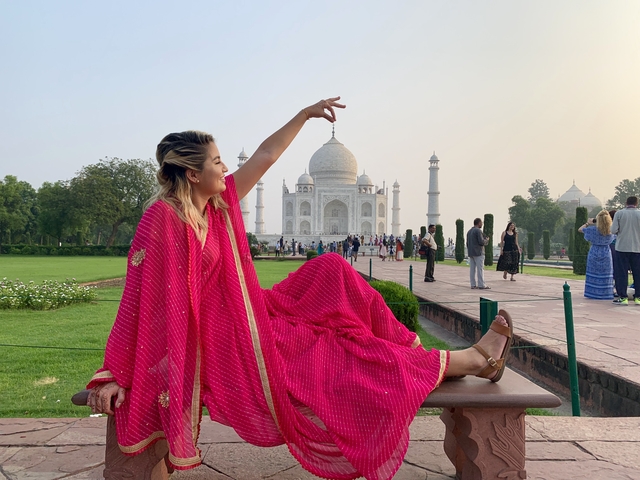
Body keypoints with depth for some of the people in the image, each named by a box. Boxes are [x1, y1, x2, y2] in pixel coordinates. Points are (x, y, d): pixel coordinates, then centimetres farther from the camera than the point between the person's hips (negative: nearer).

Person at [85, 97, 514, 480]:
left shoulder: (218, 204, 4)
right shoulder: (163, 219, -18)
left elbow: (264, 157, 10)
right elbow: (142, 298, -20)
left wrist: (305, 115, 11)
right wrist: (113, 376, -20)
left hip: (248, 318, 9)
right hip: (227, 343, -9)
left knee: (332, 272, -4)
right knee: (346, 360, -8)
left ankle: (409, 351, 2)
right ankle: (473, 360, 1)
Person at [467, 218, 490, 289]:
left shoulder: (469, 231, 16)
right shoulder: (478, 230, -11)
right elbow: (481, 242, -17)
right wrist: (486, 240, 2)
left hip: (471, 253, 8)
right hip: (478, 253, -8)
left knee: (472, 269, 6)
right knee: (480, 269, -6)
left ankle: (473, 284, 6)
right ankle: (481, 285, -7)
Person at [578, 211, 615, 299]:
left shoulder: (594, 229, -14)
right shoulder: (611, 230, -7)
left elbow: (580, 230, -5)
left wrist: (588, 223, 8)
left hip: (594, 253, -1)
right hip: (606, 254, 1)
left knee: (594, 274, 6)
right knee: (605, 275, 7)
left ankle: (593, 293, 9)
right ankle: (605, 293, 9)